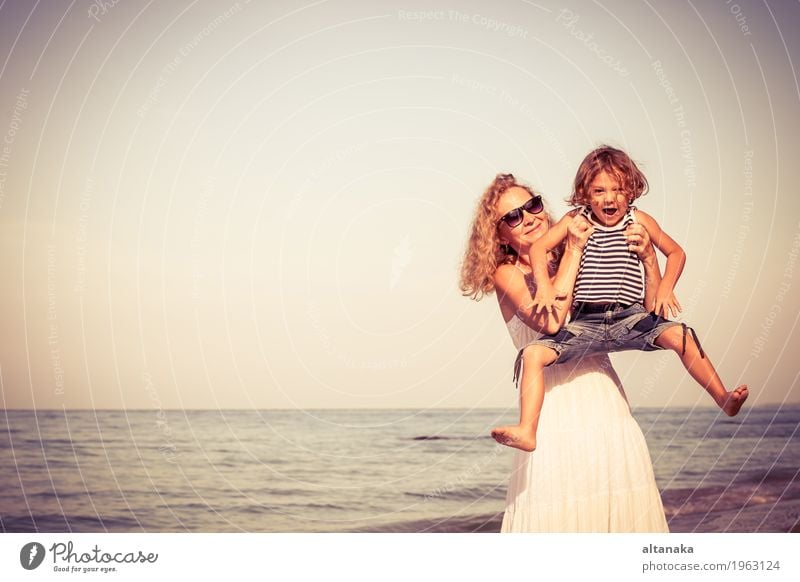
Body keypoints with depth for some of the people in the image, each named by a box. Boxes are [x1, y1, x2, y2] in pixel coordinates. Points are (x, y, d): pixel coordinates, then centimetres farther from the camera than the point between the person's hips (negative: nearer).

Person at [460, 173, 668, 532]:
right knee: (559, 511, -5)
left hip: (605, 399, 4)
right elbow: (549, 321, -20)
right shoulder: (506, 273, 0)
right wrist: (573, 250, -12)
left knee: (623, 508, 4)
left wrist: (647, 256, -7)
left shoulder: (581, 261, 10)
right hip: (555, 406, -4)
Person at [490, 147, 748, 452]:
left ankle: (724, 399, -14)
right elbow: (538, 247, 1)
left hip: (630, 317, 0)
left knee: (680, 335, -26)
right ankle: (527, 432, -23)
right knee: (533, 353, -20)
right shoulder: (575, 220, 5)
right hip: (584, 322, 0)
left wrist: (665, 287, -1)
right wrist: (544, 284, -15)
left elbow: (676, 252, 15)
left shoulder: (639, 221, 6)